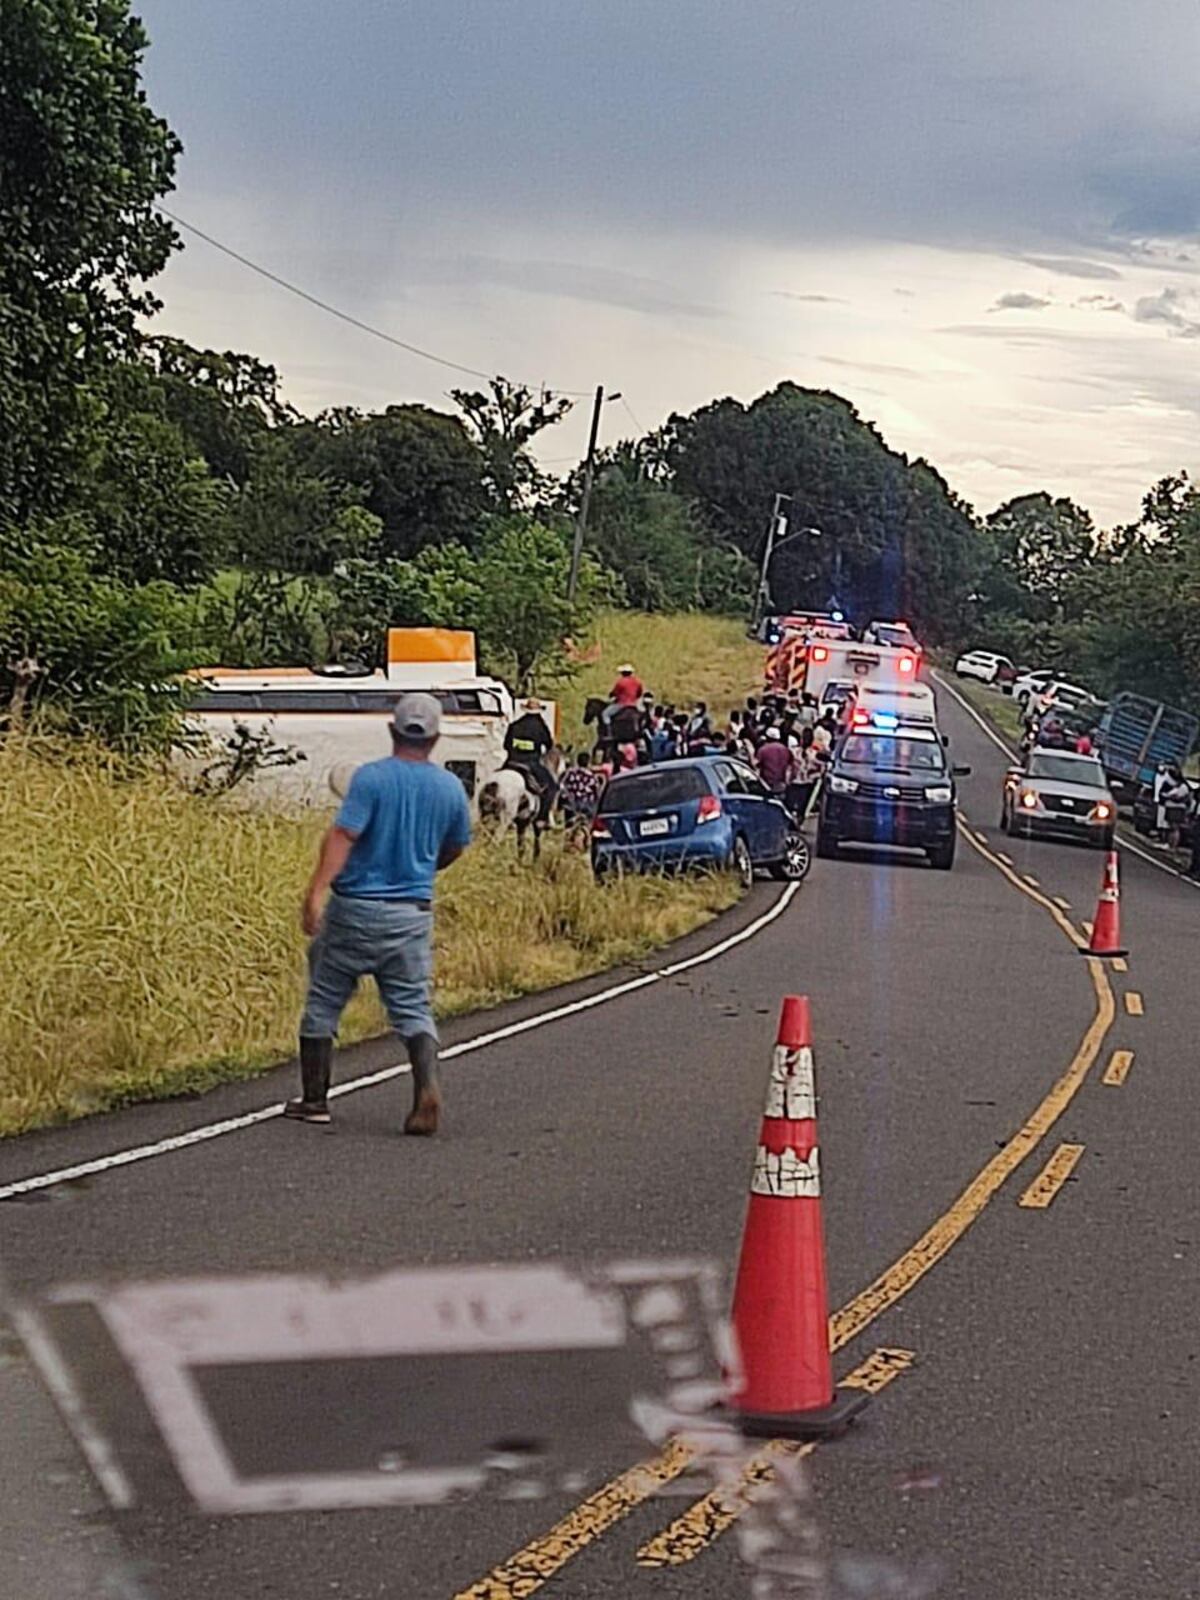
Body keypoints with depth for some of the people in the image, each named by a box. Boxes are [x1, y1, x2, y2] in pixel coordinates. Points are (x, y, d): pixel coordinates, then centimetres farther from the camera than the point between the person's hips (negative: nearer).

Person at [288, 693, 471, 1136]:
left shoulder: (371, 777, -10)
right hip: (413, 913, 3)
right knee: (413, 1009, 7)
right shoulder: (451, 787, 4)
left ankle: (314, 1099, 18)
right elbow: (455, 848, 18)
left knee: (323, 1002, 12)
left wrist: (316, 892, -26)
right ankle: (427, 1087, -16)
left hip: (355, 908, -3)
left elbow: (343, 836, -20)